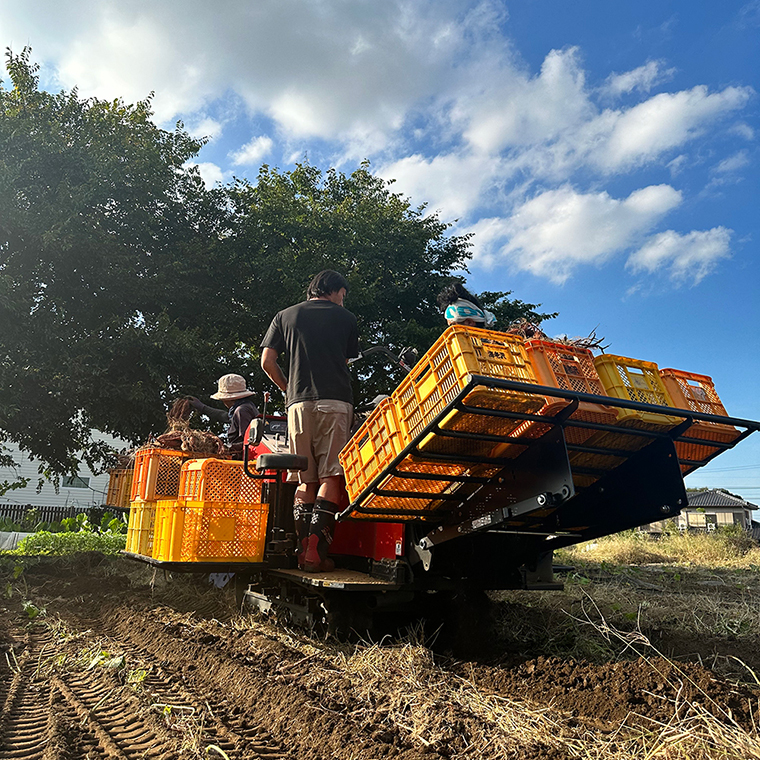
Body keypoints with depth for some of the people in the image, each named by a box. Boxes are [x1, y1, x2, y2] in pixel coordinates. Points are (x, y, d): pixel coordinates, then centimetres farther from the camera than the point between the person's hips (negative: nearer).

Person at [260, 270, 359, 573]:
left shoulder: (285, 316, 17)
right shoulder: (345, 318, 14)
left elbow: (267, 361, 10)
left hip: (299, 403, 3)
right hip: (335, 401, -2)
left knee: (306, 480, 8)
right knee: (331, 477, -5)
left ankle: (302, 550, 4)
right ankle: (316, 551, -14)